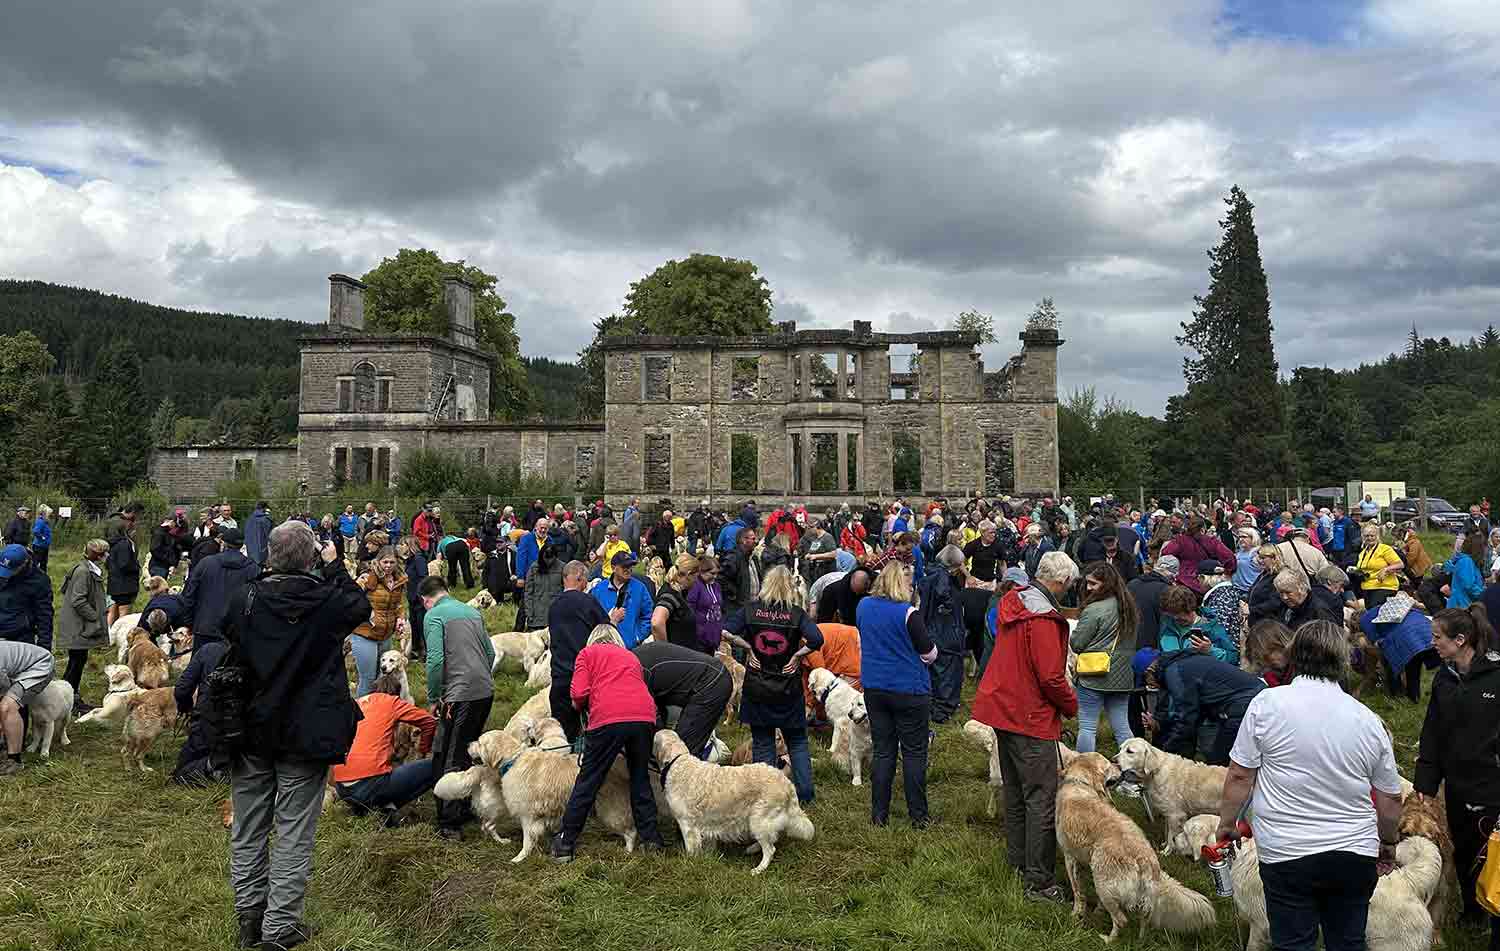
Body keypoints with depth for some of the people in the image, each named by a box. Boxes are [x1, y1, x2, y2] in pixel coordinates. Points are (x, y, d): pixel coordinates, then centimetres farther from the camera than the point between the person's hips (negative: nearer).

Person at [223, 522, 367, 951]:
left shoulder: (244, 600, -8)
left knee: (248, 826, 17)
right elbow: (362, 606, 6)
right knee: (294, 831, 6)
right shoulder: (326, 601, -15)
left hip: (251, 733, 3)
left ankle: (250, 913, 28)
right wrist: (335, 567, 10)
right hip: (306, 735, -3)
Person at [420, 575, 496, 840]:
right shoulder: (472, 611, 16)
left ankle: (450, 823, 3)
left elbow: (435, 659, -15)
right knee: (468, 753, 21)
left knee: (449, 760, 1)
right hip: (486, 691, 7)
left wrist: (433, 698, -6)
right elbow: (490, 652, 18)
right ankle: (469, 808, 29)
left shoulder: (434, 615, -5)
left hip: (460, 696, -7)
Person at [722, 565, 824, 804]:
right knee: (797, 742, 17)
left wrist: (748, 648, -5)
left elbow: (727, 631, -15)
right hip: (788, 688, 0)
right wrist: (797, 655, -8)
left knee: (762, 744, 11)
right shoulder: (796, 613, -7)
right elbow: (816, 639, -22)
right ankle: (804, 794, 16)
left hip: (757, 689, 0)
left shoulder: (751, 609, -5)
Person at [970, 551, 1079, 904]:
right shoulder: (1043, 618, -22)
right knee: (1042, 799, -3)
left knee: (1015, 790, 20)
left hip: (1003, 707, 10)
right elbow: (1050, 677, -24)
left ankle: (1018, 858, 32)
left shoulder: (1012, 602, 6)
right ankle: (1039, 881, 0)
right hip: (1031, 716, -10)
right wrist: (1072, 704, -5)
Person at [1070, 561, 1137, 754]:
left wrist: (1069, 635, 8)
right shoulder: (1128, 605, 7)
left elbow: (1076, 644, -11)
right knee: (1122, 727, 13)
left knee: (1087, 727, 2)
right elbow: (1130, 642, 15)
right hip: (1122, 678, 7)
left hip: (1093, 677, -7)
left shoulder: (1094, 610, -17)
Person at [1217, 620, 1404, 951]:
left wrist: (1227, 823, 6)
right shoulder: (1369, 720, -1)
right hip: (1355, 853, 3)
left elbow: (1240, 776, -9)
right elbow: (1391, 800, 7)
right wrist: (1388, 842, 25)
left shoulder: (1267, 703, -11)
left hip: (1286, 853, -3)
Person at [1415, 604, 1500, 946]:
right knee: (1463, 854, 20)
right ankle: (1472, 912, 41)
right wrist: (1424, 783, 4)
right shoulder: (1443, 678, 3)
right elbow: (1432, 735, 6)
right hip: (1457, 786, 6)